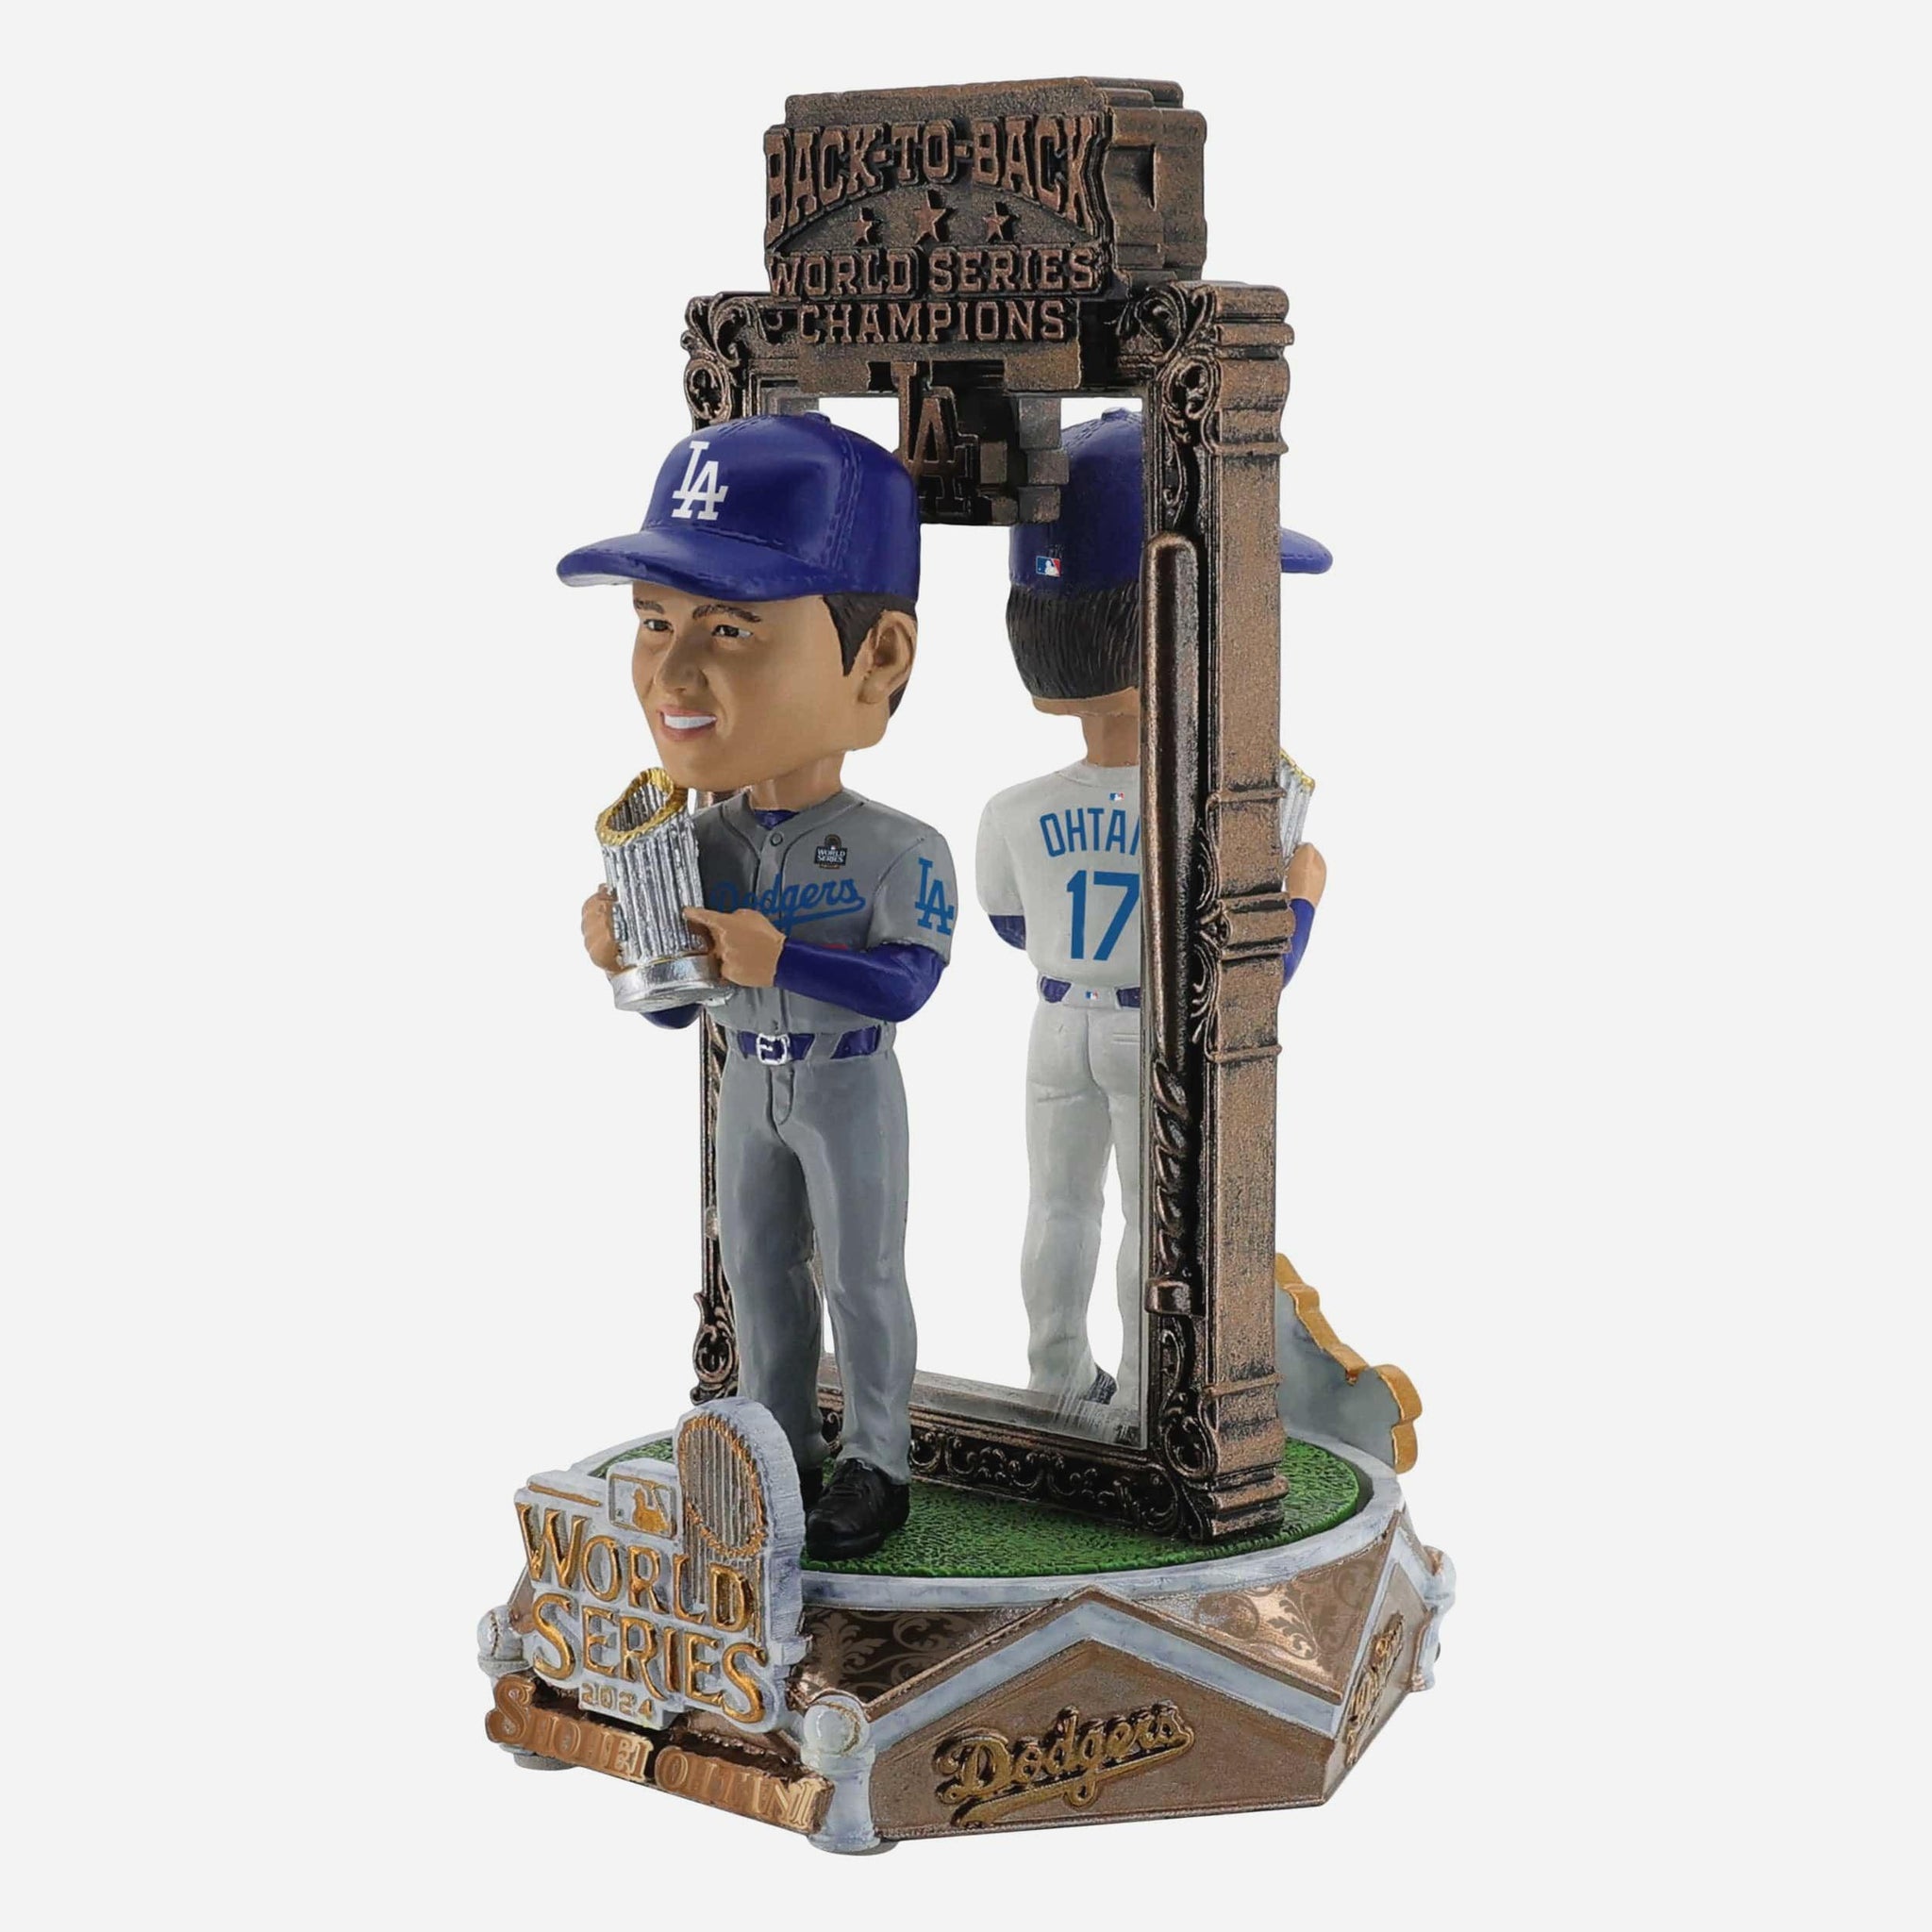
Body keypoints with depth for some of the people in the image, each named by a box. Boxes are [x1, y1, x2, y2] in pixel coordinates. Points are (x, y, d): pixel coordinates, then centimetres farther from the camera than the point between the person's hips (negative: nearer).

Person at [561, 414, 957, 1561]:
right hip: (750, 1086, 6)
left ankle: (876, 1460, 18)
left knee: (861, 1275, 4)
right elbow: (675, 1006, 3)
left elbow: (905, 983, -26)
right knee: (758, 1270, 14)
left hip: (849, 1088, -5)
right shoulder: (700, 843, -4)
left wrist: (781, 960, -33)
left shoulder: (895, 850, -19)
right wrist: (632, 956, -18)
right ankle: (781, 1447, 28)